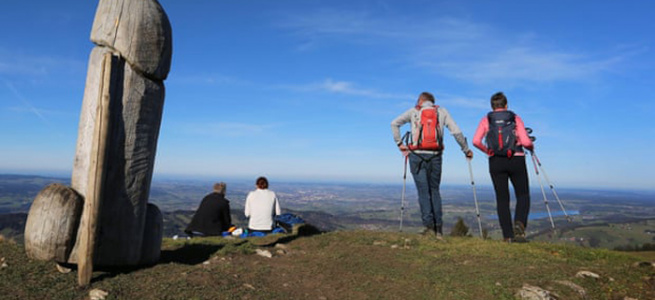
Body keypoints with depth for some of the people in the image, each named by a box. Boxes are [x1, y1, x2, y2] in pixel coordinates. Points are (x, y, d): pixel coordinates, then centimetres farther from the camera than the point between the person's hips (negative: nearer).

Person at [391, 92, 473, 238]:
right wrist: (466, 150, 15)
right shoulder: (442, 111, 15)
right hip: (435, 156, 2)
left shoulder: (414, 111, 13)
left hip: (416, 155, -1)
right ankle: (439, 226, 6)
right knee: (434, 190, 12)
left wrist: (399, 143, 10)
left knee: (423, 191, 1)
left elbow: (394, 123, 6)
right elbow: (456, 131, 7)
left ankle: (429, 225, -6)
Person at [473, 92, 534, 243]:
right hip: (516, 160, -1)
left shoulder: (486, 120, 6)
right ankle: (519, 224, -11)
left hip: (495, 162, 1)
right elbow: (525, 142, -6)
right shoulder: (515, 118, 4)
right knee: (523, 195, 13)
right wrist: (531, 147, 16)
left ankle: (508, 235, 5)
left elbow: (476, 141, -7)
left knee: (502, 199, 7)